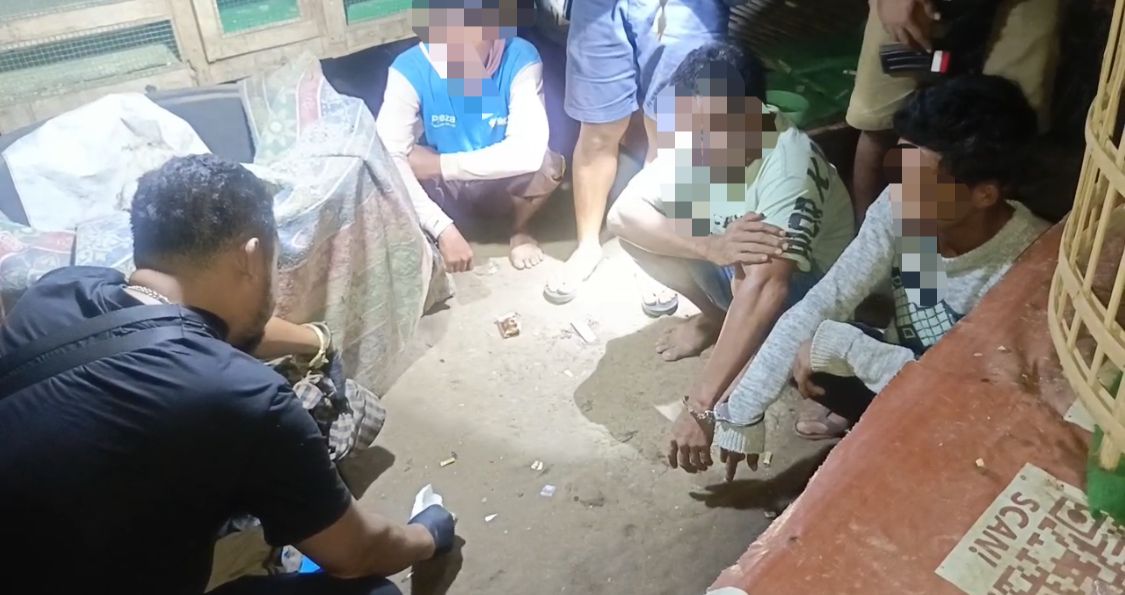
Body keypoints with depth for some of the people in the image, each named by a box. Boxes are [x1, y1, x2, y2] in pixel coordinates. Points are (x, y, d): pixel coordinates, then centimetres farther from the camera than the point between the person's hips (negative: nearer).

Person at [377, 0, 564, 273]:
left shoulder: (520, 60, -24)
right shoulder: (409, 70, -23)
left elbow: (528, 151, -35)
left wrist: (438, 164, -29)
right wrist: (443, 229, -38)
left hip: (500, 184, 1)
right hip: (443, 189, 0)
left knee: (549, 165, -31)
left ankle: (520, 230, 3)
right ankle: (427, 240, 3)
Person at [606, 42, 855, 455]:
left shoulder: (789, 165, -35)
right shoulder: (698, 138, -18)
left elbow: (765, 286, -47)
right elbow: (622, 214, -24)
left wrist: (702, 400, -53)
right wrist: (710, 246, -41)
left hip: (810, 287, -6)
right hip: (731, 266, 6)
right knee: (638, 227, -15)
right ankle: (715, 317, 9)